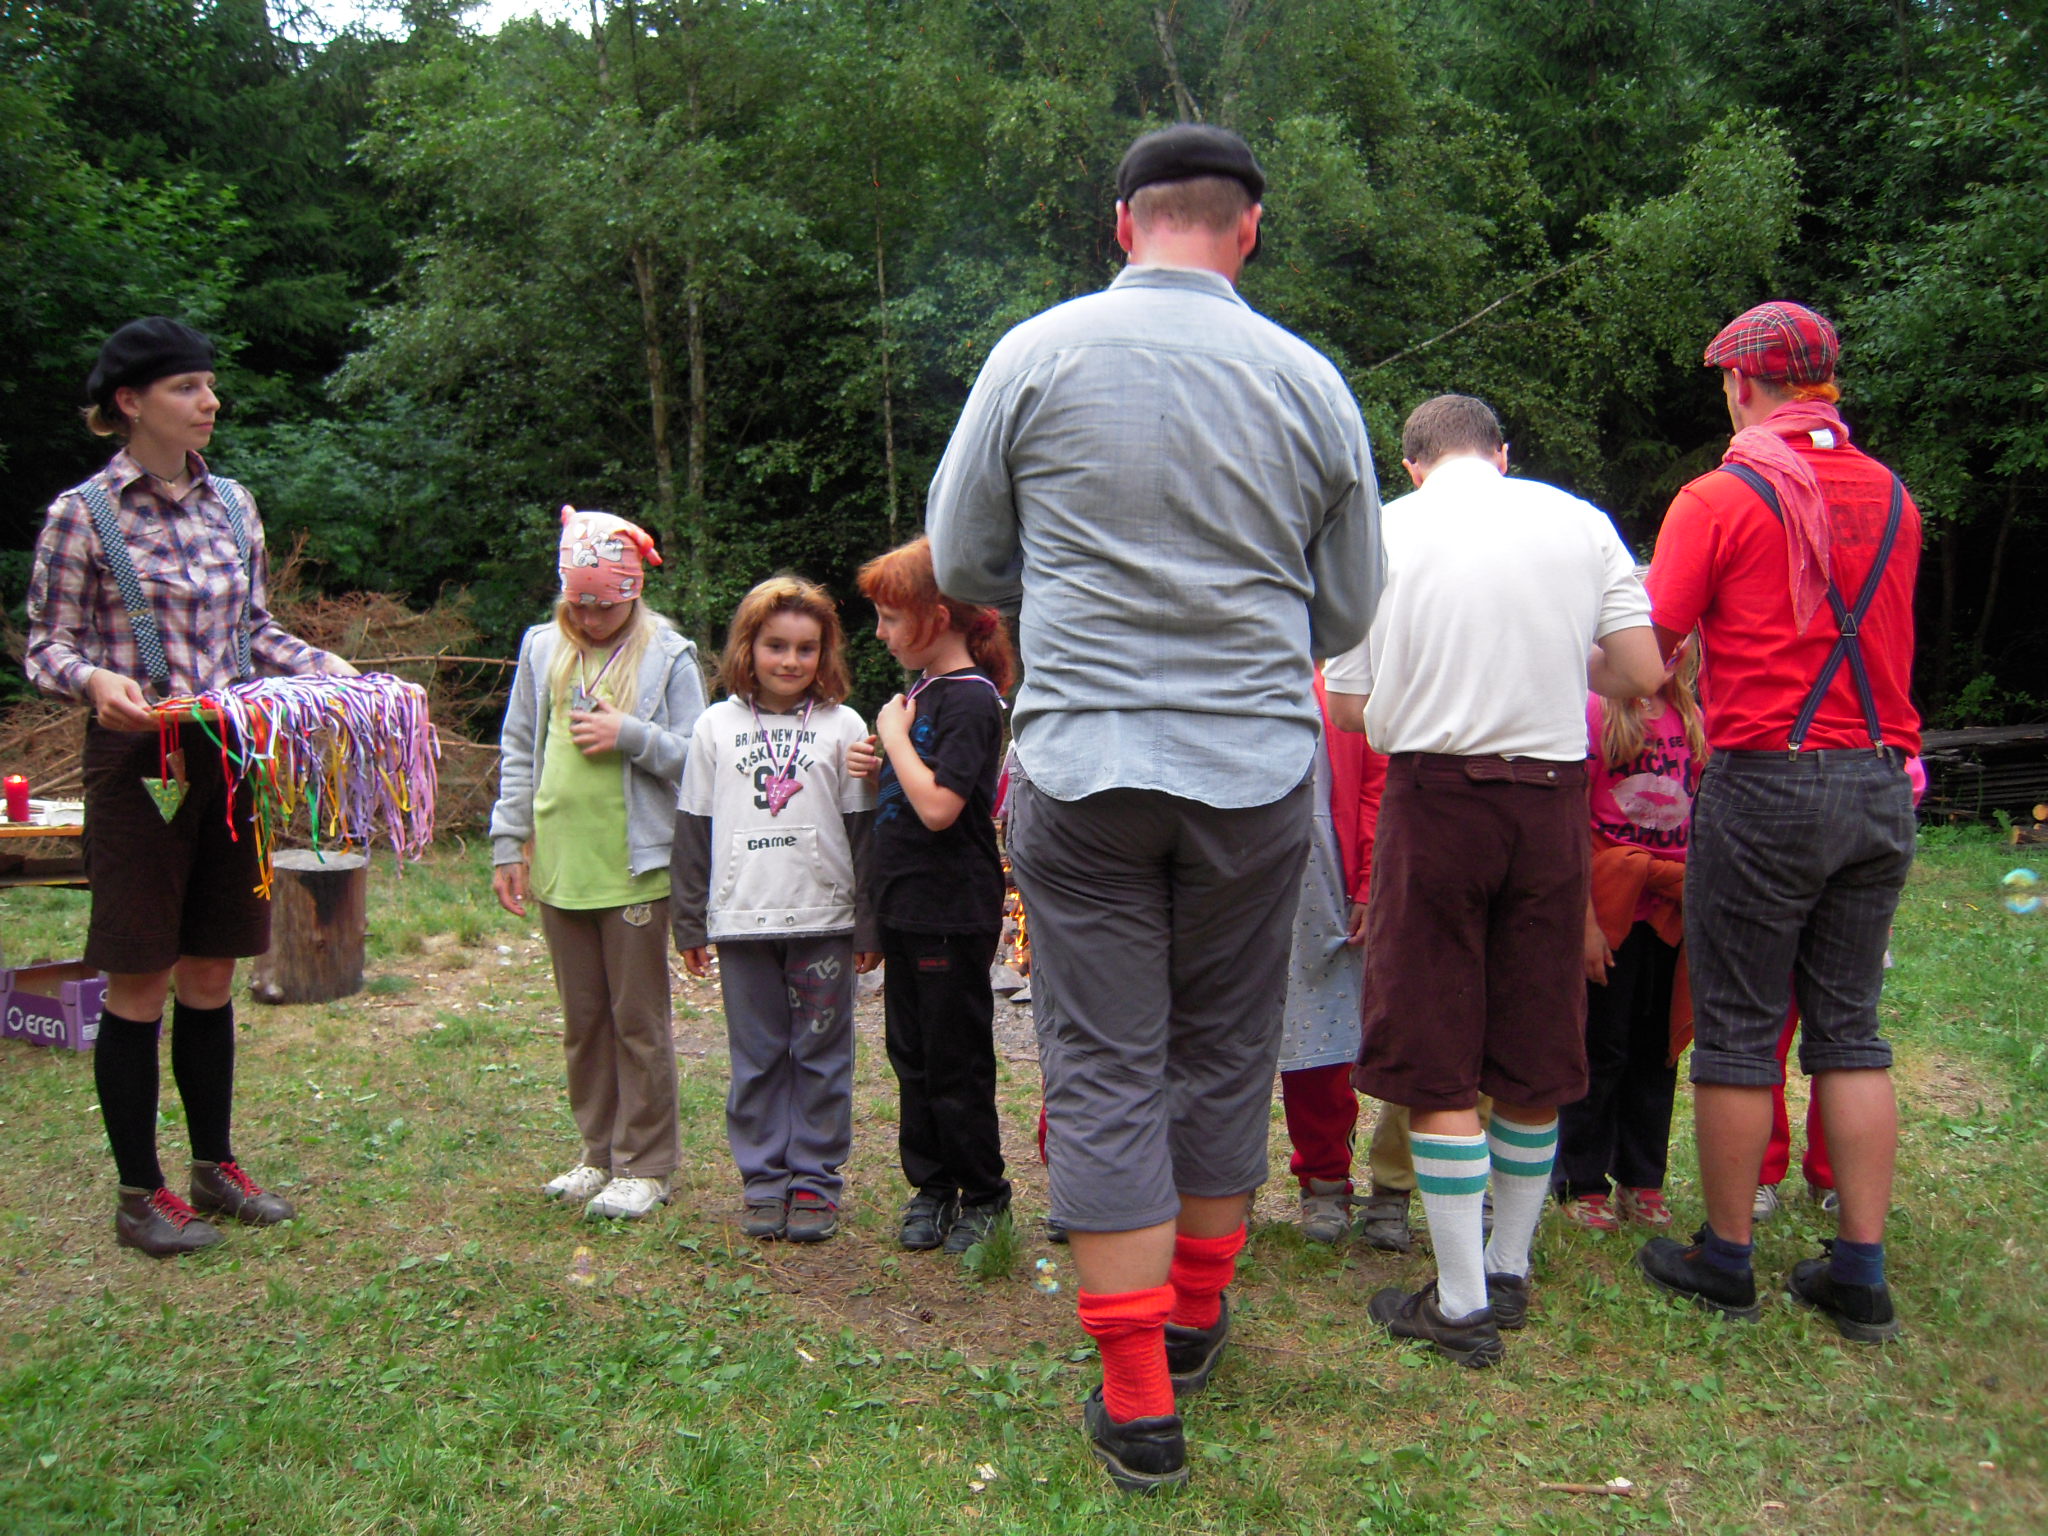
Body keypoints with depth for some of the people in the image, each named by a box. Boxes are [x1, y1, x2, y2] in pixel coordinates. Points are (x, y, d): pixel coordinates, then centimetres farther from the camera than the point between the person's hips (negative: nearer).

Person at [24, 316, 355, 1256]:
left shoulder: (232, 503, 10)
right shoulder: (83, 512, -5)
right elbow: (46, 647, -4)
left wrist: (327, 667, 1)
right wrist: (95, 680, -24)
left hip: (230, 756, 5)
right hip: (139, 760, -5)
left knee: (212, 973, 13)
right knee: (140, 981, 2)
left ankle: (216, 1165, 27)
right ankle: (138, 1194, 16)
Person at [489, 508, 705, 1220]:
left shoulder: (668, 657, -3)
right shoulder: (543, 648, 8)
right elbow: (518, 753, 13)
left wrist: (630, 735, -18)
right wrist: (508, 846, 9)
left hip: (634, 868, -4)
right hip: (560, 867, 5)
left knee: (638, 1020, 4)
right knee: (582, 1020, 14)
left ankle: (646, 1165, 15)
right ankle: (600, 1153, 27)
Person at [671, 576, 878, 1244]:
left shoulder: (843, 727, 3)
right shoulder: (716, 726, 7)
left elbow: (864, 832, 3)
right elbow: (693, 830, 9)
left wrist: (871, 926, 0)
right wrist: (689, 923, 7)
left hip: (822, 920, -1)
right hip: (741, 919, 2)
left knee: (821, 1055, 5)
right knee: (756, 1057, 9)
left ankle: (815, 1178, 16)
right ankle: (765, 1179, 19)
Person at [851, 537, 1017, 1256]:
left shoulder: (970, 699, -16)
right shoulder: (920, 690, 11)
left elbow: (938, 806, -26)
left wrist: (894, 734, -15)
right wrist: (879, 766, -1)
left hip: (953, 913, -9)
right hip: (906, 904, 9)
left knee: (956, 1061, 2)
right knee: (910, 1053, 15)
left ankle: (983, 1196, 18)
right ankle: (930, 1185, 28)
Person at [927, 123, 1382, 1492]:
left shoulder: (1035, 356, -2)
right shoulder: (1309, 380, 1)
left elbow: (960, 563, 6)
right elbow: (1351, 606, 9)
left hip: (1082, 765, -1)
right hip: (1260, 766, 2)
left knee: (1103, 1072, 6)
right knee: (1227, 1054, 17)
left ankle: (1139, 1399, 11)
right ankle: (1195, 1316, 35)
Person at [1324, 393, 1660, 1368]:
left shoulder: (1383, 530, -1)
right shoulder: (1581, 520, 5)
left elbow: (1347, 705, 0)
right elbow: (1641, 675, 1)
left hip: (1437, 796, -3)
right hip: (1553, 795, 3)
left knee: (1438, 1066, 5)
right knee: (1535, 1056, 14)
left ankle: (1463, 1303, 10)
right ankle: (1509, 1271, 28)